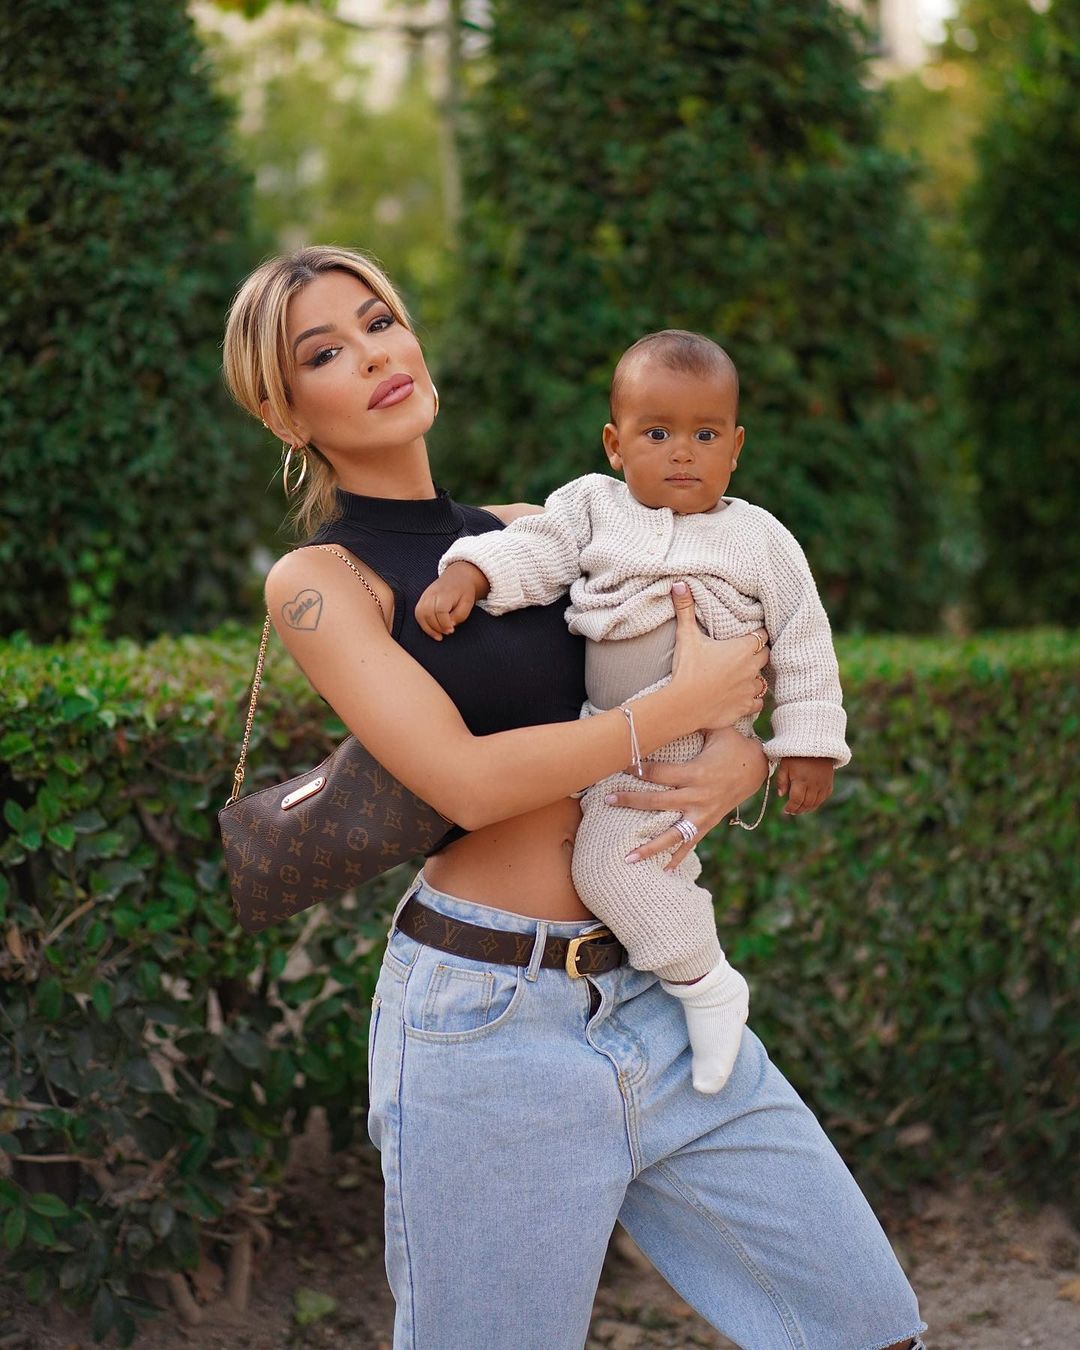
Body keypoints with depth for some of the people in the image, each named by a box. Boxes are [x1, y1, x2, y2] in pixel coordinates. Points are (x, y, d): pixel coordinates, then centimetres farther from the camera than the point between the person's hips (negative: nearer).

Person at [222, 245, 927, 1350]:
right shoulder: (319, 580, -4)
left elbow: (752, 668, 18)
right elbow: (467, 780, -18)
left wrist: (738, 761, -5)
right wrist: (686, 703, -9)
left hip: (655, 1000, 6)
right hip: (491, 1019, -6)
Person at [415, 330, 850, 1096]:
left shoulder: (760, 539, -1)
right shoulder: (593, 505, 4)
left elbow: (803, 644, 2)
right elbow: (533, 550, -8)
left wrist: (810, 744, -1)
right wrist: (465, 575, -28)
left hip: (690, 746, -6)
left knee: (613, 858, -20)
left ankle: (708, 987, -6)